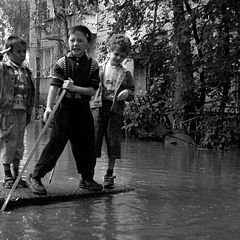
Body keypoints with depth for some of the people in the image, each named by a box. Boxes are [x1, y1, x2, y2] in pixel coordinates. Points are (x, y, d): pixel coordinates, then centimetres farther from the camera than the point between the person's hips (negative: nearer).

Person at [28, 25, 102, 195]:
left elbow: (93, 90, -5)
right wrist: (49, 107, -26)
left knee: (87, 143, 7)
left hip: (83, 109, 3)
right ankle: (36, 176, 1)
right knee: (56, 142, -8)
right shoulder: (62, 63, -2)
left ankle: (87, 179, 24)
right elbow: (54, 86, -13)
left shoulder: (92, 65, 3)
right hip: (64, 107, -3)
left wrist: (73, 87, -19)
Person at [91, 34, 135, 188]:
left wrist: (127, 93, -10)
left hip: (116, 109, 1)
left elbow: (132, 94, 12)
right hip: (98, 106, 0)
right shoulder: (100, 69, 8)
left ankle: (109, 175, 15)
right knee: (93, 139, -1)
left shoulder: (125, 74, 9)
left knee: (113, 141, 3)